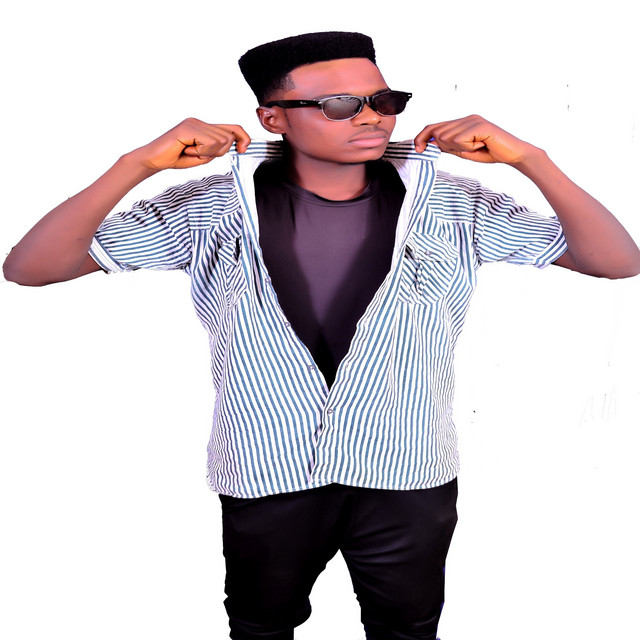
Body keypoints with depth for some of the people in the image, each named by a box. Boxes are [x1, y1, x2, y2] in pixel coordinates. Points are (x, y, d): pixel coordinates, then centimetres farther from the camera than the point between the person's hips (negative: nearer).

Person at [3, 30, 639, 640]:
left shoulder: (449, 205, -10)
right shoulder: (215, 209, -13)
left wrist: (527, 158, -22)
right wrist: (137, 164, -27)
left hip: (409, 481, 1)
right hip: (266, 481, 0)